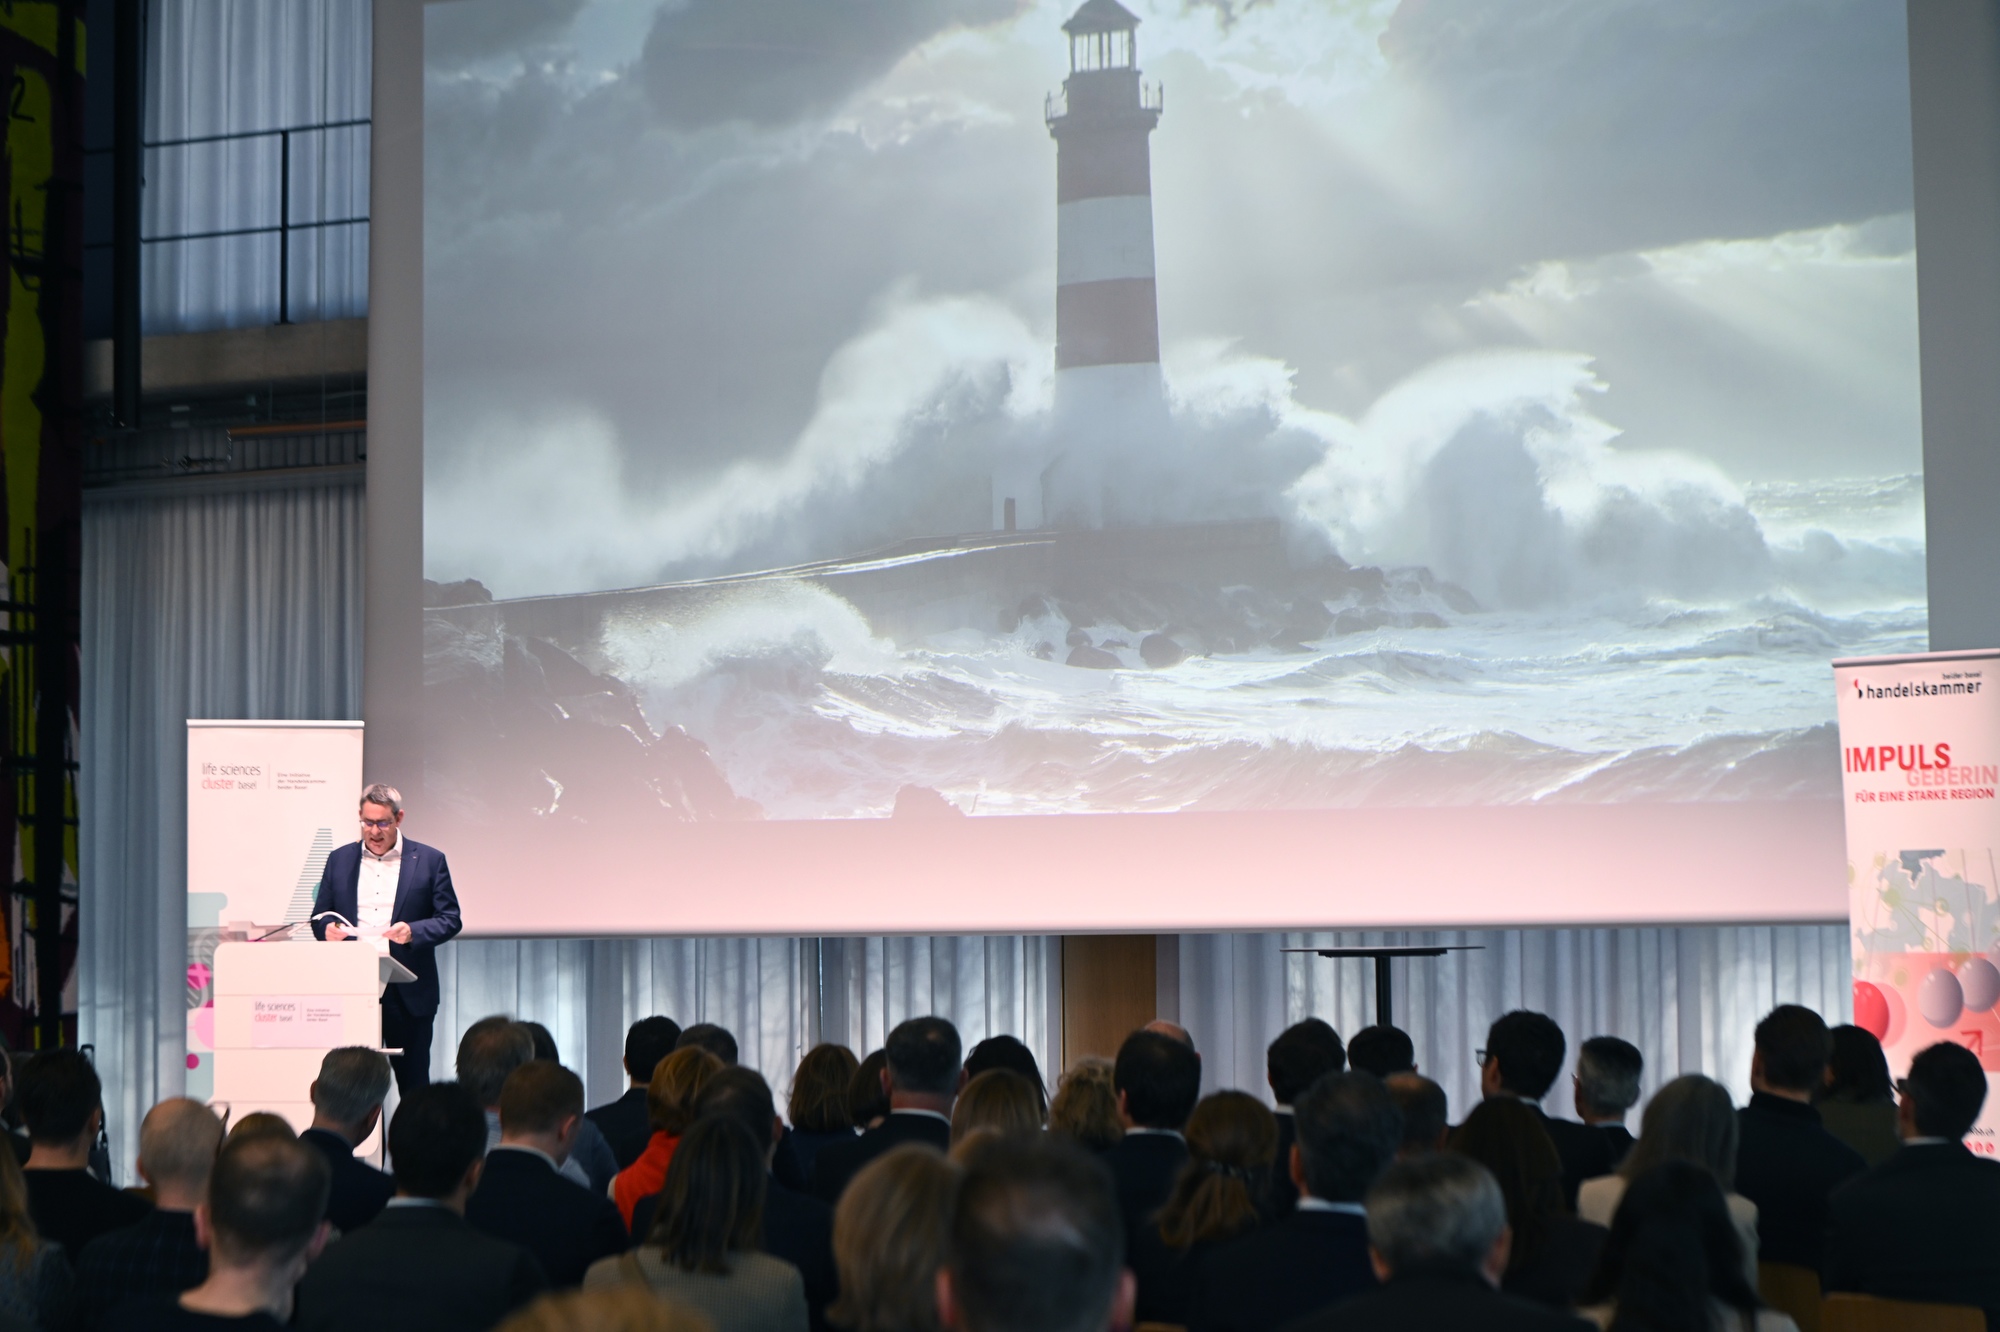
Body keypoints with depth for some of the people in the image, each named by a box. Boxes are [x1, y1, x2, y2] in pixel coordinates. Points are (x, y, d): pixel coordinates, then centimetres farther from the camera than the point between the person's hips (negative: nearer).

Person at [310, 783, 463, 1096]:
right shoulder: (339, 860, 11)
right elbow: (319, 916, 13)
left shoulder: (429, 860, 3)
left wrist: (413, 931, -19)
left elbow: (450, 919, 0)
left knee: (413, 1082, 2)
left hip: (408, 994, -2)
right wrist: (327, 929, -11)